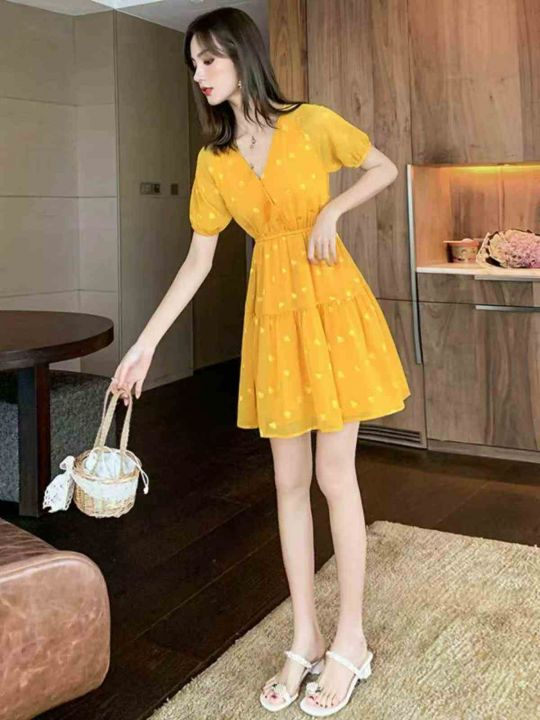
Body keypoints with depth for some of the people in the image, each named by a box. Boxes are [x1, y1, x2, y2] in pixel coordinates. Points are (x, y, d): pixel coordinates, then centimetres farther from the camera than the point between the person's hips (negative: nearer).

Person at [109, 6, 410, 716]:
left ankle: (350, 639, 17)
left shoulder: (312, 123, -3)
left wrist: (332, 209, -8)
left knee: (334, 476, 0)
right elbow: (198, 260, 6)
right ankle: (305, 638, 22)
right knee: (289, 481, 7)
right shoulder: (214, 159, 7)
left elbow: (385, 167, 9)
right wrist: (146, 342, 1)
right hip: (271, 311, 4)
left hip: (331, 303, -4)